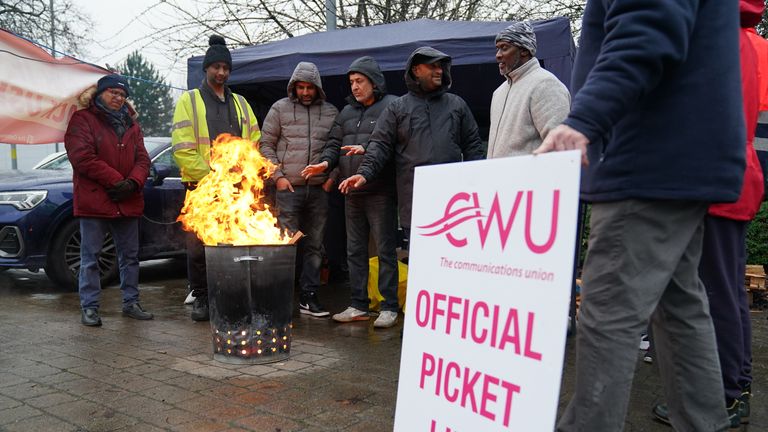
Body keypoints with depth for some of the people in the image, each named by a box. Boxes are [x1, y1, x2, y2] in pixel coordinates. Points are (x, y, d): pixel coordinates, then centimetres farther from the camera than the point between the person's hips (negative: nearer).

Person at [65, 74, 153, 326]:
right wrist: (116, 181, -16)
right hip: (94, 201, -5)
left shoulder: (131, 124, 16)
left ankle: (131, 302, 22)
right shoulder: (83, 119, -2)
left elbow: (142, 158, 10)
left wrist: (133, 182, -10)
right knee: (90, 256, 0)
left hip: (128, 202, 6)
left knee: (130, 255, 11)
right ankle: (89, 307, 8)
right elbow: (82, 156, -14)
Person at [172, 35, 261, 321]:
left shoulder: (240, 103, 18)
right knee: (198, 247, 1)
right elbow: (182, 148, -5)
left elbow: (255, 144, 14)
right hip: (201, 189, -3)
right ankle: (200, 298, 14)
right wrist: (208, 178, -11)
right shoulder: (189, 100, 5)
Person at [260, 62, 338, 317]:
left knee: (314, 246, 6)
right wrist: (278, 176, -4)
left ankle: (309, 297, 14)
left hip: (319, 189, 3)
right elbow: (266, 144, 5)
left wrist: (332, 176, 3)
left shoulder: (331, 112, 12)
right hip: (288, 187, -3)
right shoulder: (280, 108, 5)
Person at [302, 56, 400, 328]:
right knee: (355, 250, 12)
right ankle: (359, 306, 22)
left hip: (380, 193, -7)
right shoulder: (347, 112, 17)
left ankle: (389, 307, 8)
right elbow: (334, 144, 16)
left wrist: (367, 149, -26)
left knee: (385, 250, 0)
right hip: (352, 194, 8)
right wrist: (326, 162, -3)